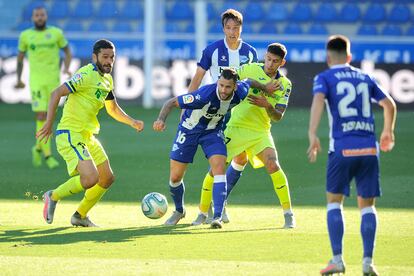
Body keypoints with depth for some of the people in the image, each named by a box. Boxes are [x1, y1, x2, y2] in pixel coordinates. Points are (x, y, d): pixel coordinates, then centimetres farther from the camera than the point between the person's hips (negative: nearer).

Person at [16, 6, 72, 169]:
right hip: (36, 81, -1)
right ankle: (48, 155, -8)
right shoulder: (25, 36, 2)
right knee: (41, 117, -12)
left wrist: (66, 68, -10)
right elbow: (20, 57, 16)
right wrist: (19, 79, 18)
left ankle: (38, 148, 32)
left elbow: (68, 53, 10)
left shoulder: (56, 33, 1)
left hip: (53, 81, 1)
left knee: (48, 117, 9)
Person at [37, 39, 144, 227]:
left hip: (88, 137, 10)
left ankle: (80, 216, 26)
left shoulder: (107, 79, 14)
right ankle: (53, 197, -1)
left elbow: (113, 109, 28)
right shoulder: (87, 75, -15)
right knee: (91, 178, -24)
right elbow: (57, 93, -20)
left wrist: (132, 122, 13)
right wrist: (49, 123, -28)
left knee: (107, 178, 12)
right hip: (70, 135, -10)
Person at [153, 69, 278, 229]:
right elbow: (172, 102, -34)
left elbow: (248, 82, 4)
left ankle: (218, 217, -21)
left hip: (213, 131, 2)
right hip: (189, 130, -2)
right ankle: (179, 211, 30)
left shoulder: (240, 93, -22)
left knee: (219, 170, -21)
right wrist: (161, 119, -49)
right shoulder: (205, 95, -37)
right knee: (175, 177, 1)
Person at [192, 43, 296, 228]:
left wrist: (267, 105, -23)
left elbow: (278, 116, -4)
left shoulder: (285, 85, 2)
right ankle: (203, 213, 14)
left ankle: (288, 214, -10)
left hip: (261, 132, 0)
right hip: (235, 127, 0)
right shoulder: (250, 69, -3)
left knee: (273, 166, -21)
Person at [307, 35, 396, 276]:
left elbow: (318, 100, -14)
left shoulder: (324, 78, 5)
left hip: (342, 148, -3)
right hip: (369, 147, 3)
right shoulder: (365, 78, 18)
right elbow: (389, 104, 21)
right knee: (367, 205, 9)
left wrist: (312, 134, -22)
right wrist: (388, 132, 37)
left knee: (334, 201, 9)